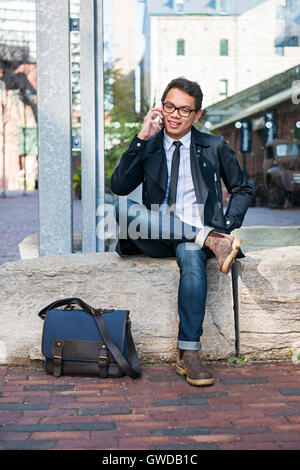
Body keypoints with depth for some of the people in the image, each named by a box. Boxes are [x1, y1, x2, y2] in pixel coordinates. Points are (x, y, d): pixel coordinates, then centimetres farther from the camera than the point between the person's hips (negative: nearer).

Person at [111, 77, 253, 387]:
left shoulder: (215, 147, 14)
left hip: (194, 238, -1)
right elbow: (119, 186, -2)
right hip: (156, 239, 1)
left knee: (191, 257, -38)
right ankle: (210, 239, -34)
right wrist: (142, 137, -7)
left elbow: (242, 190, 20)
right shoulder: (146, 148, 15)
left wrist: (227, 227, 1)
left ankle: (189, 354, -36)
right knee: (123, 209, -31)